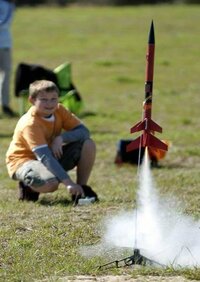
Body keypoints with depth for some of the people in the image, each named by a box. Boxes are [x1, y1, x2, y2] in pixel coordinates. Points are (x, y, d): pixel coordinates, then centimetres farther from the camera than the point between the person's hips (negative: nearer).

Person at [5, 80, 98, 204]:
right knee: (51, 183, -39)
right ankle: (28, 186, -4)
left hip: (54, 157, 7)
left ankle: (82, 188, -5)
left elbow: (84, 131, -9)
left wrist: (61, 138, -29)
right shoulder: (30, 124, -29)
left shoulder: (59, 110, -7)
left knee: (88, 143, -12)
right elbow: (45, 157, -36)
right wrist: (69, 183, -42)